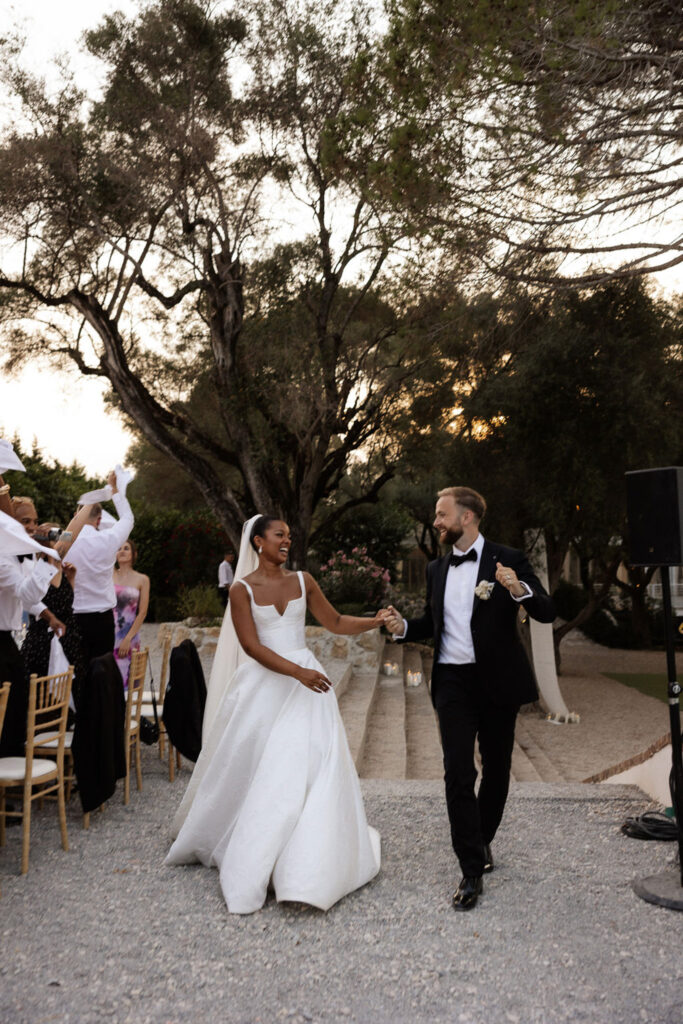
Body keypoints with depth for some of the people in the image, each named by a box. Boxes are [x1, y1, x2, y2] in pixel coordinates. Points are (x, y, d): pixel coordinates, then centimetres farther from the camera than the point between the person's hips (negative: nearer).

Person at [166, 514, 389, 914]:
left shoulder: (302, 580, 6)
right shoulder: (242, 589, -3)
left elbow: (335, 622, 12)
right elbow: (252, 646, -12)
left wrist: (374, 622, -4)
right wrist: (298, 672, -22)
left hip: (306, 680, 2)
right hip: (264, 685, -2)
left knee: (309, 767, -5)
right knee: (250, 771, 4)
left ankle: (309, 866, 5)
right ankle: (250, 862, 24)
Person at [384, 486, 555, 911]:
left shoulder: (508, 559, -5)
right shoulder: (436, 569, 9)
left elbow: (547, 612, -10)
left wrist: (520, 589, -29)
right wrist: (405, 626, -1)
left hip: (498, 682, -2)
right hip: (454, 683, 2)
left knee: (496, 770, 13)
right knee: (459, 775, -5)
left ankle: (483, 840, 36)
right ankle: (472, 870, 4)